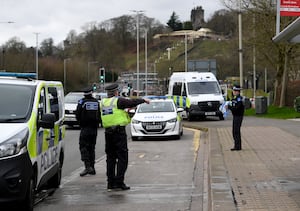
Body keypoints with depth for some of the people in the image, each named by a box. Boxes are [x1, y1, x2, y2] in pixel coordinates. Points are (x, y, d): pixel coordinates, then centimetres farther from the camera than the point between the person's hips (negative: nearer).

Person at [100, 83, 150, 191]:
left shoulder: (103, 102, 10)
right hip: (119, 132, -6)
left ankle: (110, 183, 11)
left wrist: (124, 109, 27)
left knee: (110, 158, 11)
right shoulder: (118, 101, -8)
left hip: (108, 132, 6)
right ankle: (119, 182, -6)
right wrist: (144, 100, 13)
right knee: (122, 158, -2)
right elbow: (132, 102, -2)